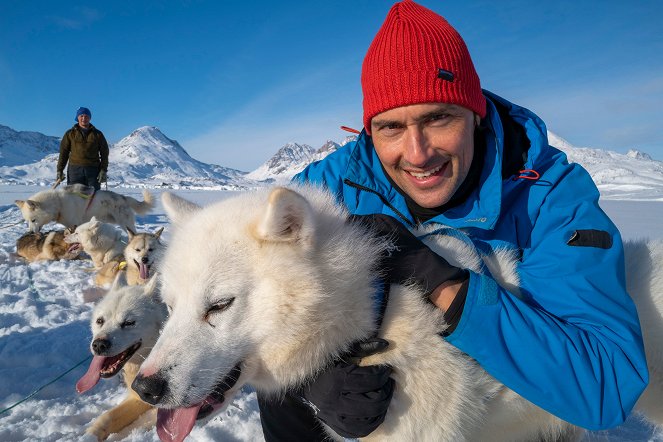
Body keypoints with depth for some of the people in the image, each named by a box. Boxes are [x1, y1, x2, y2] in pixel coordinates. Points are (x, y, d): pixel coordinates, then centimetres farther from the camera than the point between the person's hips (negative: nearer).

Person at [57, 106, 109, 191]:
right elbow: (63, 153, 11)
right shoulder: (70, 134, 11)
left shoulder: (97, 134, 11)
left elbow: (104, 153, 9)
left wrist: (103, 170, -1)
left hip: (93, 170, 0)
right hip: (75, 170, 0)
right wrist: (60, 170, 5)